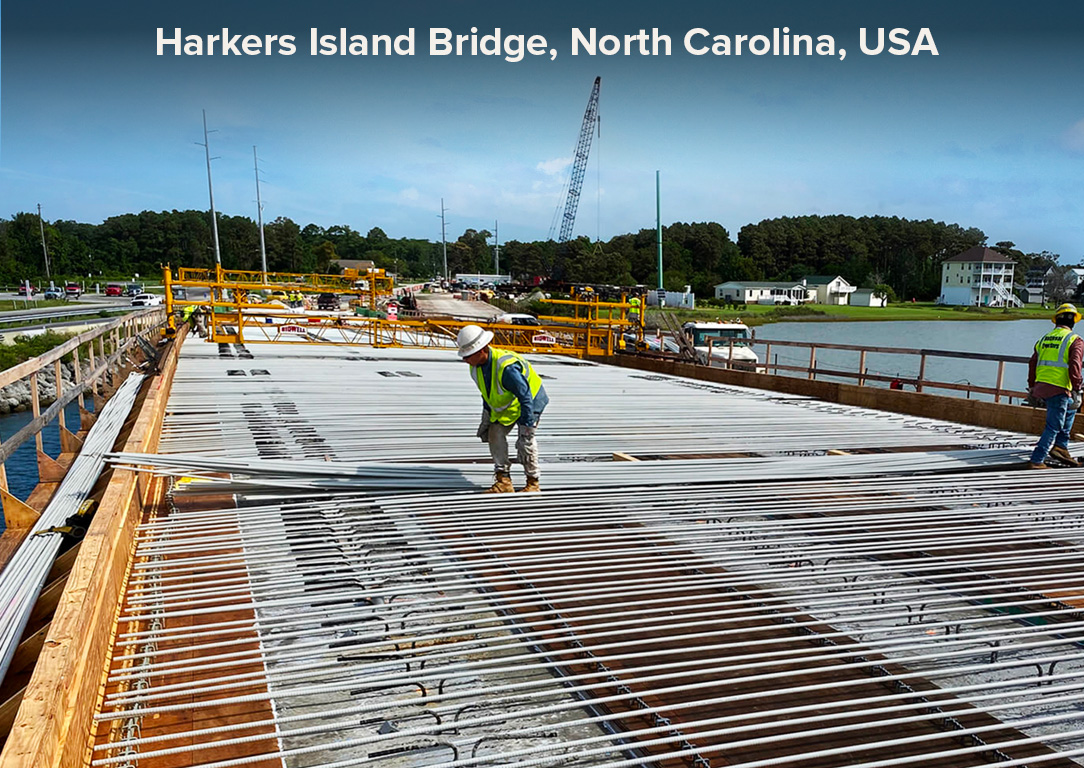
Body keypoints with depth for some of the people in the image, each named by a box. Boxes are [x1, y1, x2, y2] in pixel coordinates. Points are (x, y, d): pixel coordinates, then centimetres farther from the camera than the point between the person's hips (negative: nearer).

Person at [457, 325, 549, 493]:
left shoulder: (506, 367, -39)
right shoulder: (476, 366, -12)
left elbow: (525, 397, -32)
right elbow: (487, 393, 6)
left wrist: (527, 427, -29)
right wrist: (486, 418, 9)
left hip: (529, 400, -8)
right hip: (503, 404, 8)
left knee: (525, 442, -12)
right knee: (495, 434, -5)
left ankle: (533, 483, 6)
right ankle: (503, 480, 3)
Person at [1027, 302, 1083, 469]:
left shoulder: (1044, 339, 13)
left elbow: (1032, 363, 16)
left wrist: (1032, 387, 25)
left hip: (1041, 386, 7)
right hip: (1059, 388, -7)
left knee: (1070, 409, 29)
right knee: (1053, 427, -1)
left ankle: (1060, 446, 24)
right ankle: (1036, 461, -3)